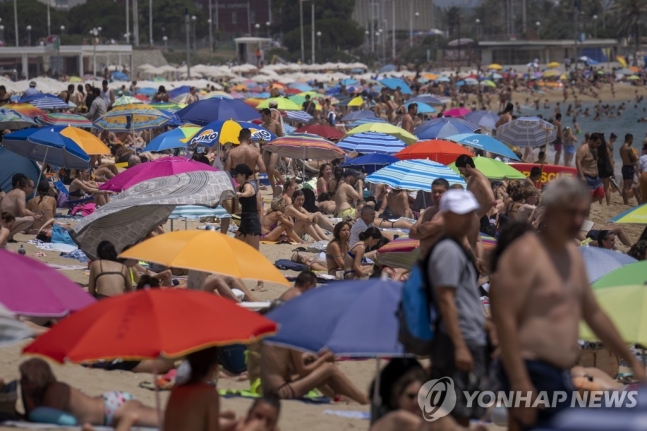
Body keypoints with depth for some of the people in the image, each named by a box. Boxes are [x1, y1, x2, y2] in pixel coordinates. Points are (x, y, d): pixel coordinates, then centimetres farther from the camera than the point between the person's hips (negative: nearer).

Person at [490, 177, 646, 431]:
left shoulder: (573, 254, 15)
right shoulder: (525, 253, -13)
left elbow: (594, 314, 26)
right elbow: (504, 318, -21)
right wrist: (519, 385, -27)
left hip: (561, 375, 10)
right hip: (532, 374, -10)